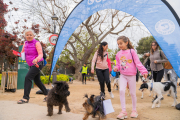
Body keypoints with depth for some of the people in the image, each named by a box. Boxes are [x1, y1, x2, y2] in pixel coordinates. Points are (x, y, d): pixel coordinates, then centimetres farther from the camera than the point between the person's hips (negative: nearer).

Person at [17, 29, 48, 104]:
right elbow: (22, 52, 22)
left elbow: (40, 54, -17)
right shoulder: (25, 43, 10)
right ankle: (46, 94, 28)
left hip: (37, 63, -8)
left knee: (28, 78, -19)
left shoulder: (36, 43, -10)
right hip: (31, 65, 8)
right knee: (37, 81, 12)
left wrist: (36, 59, -37)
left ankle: (26, 98, -16)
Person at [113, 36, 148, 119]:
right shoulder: (118, 54, 5)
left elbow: (138, 63, -10)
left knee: (132, 93, 6)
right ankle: (123, 111, -4)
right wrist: (116, 68, -8)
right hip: (123, 75, 3)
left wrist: (143, 71, -20)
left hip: (131, 75, -3)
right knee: (121, 90, -14)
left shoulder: (131, 51, -7)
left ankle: (134, 110, 26)